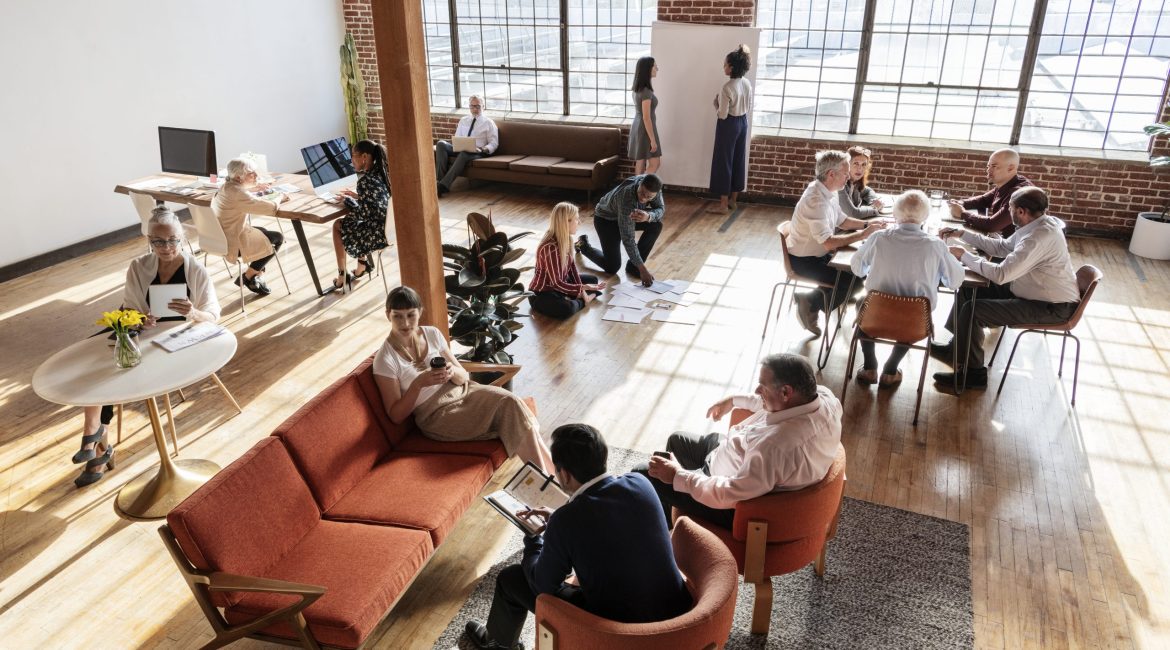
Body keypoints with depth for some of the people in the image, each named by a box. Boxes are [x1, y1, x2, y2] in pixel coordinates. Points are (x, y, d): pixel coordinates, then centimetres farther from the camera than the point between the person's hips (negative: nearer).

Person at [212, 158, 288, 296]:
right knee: (278, 238, 3)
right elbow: (271, 207, -26)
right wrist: (279, 196, -6)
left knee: (264, 233, 24)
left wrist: (254, 187, 25)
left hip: (221, 237, 10)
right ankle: (247, 277, 12)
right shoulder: (239, 194, -25)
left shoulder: (226, 187, 5)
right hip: (233, 243, -10)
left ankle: (257, 276, 22)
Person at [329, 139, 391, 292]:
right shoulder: (382, 173, 5)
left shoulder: (365, 180, -20)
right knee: (346, 222, 27)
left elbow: (363, 214, -17)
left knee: (338, 226, 13)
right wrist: (356, 196, 17)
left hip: (379, 233, -8)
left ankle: (342, 277, 21)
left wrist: (347, 200, -1)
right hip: (389, 227, 8)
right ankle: (363, 265, 32)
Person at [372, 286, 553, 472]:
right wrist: (418, 384, -26)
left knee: (510, 402, -22)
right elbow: (396, 415, -11)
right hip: (436, 416, -5)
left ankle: (545, 474, -13)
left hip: (461, 392, 5)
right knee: (508, 416, -23)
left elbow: (464, 377, 5)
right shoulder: (385, 360, -13)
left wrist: (452, 372, -20)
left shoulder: (432, 333, 0)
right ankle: (544, 474, -9)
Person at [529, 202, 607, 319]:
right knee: (567, 309, -35)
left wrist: (581, 290, -2)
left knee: (593, 280, 17)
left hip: (559, 283, 9)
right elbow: (556, 283, -29)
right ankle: (581, 301, -3)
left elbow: (571, 265, 4)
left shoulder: (566, 239, -6)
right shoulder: (550, 248, -31)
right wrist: (583, 288, -29)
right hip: (541, 293, -9)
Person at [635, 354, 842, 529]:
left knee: (645, 475, 2)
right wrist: (735, 400, 16)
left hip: (738, 504, -9)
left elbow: (726, 495, -33)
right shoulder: (823, 395, -16)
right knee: (677, 440, 27)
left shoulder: (778, 444, -43)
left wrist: (677, 475, -20)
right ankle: (662, 521, 47)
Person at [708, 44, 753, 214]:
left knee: (724, 163, -1)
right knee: (738, 161, 13)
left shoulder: (727, 87, -22)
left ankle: (723, 205, 1)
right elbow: (749, 109, 11)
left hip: (729, 125, -8)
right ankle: (732, 200, 23)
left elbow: (722, 115, -20)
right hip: (742, 123, 8)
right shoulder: (747, 84, 3)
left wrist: (716, 102, -3)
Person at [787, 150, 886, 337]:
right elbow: (828, 243, -32)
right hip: (804, 260, -10)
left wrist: (868, 224, 1)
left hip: (819, 253, 10)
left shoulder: (828, 192, 2)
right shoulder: (816, 200, -28)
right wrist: (863, 234, -23)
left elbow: (843, 221, 17)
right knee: (855, 280, -16)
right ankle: (811, 303, 0)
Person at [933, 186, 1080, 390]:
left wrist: (964, 255, -21)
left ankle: (973, 373, -2)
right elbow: (1001, 247, 14)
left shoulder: (1039, 237, -30)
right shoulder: (1036, 224, 0)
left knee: (972, 310, -19)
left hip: (1052, 307, -10)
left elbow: (1000, 274, -32)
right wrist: (963, 234, 9)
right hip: (1036, 291, 10)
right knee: (968, 289, 10)